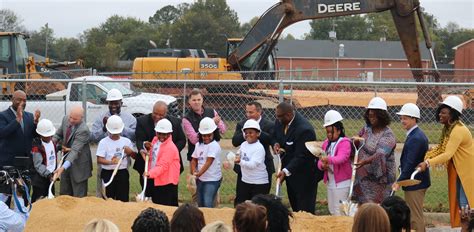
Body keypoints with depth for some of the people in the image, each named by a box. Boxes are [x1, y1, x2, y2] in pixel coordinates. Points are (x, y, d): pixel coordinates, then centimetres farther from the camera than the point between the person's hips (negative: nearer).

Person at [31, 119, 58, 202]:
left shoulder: (53, 143, 7)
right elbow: (38, 165, -20)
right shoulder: (37, 146, -16)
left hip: (50, 177, 7)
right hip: (40, 179, -7)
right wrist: (48, 175, -26)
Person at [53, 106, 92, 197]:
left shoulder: (83, 130, -28)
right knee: (64, 194, 17)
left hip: (78, 165, -7)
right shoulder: (66, 119, -6)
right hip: (66, 160, 7)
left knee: (79, 196, 1)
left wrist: (63, 167, -45)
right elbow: (59, 134, 13)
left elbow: (75, 151, -35)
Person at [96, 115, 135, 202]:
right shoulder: (103, 142, -2)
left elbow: (135, 156, 15)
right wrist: (111, 162, -26)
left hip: (122, 173, 2)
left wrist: (130, 152, -8)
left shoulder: (126, 141, 8)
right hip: (108, 174, -2)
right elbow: (99, 160, -9)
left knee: (123, 199, 3)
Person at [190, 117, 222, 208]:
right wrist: (193, 172, -7)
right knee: (200, 204, 14)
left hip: (212, 180, -7)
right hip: (201, 179, 7)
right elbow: (194, 160, 11)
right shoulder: (199, 145, 7)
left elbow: (208, 162, -23)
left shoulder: (214, 145, -15)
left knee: (207, 204, -15)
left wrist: (199, 174, -31)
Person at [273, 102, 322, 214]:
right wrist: (276, 144, -8)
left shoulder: (304, 129, -28)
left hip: (304, 176, -8)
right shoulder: (280, 122, -4)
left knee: (305, 209, -3)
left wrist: (286, 171, -36)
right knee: (295, 206, 15)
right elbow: (275, 136, 16)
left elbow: (301, 157, -28)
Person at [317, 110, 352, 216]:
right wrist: (322, 165, -14)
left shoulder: (344, 143, -11)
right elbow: (320, 161, 11)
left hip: (342, 182, -8)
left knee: (339, 211, -6)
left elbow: (341, 158, -28)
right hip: (330, 182, 8)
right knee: (332, 210, 15)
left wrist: (329, 159, -46)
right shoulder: (326, 143, 11)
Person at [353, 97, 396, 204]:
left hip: (379, 178, -5)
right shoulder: (366, 129, 7)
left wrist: (364, 161, -43)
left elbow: (380, 154, -27)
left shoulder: (387, 135, -12)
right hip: (363, 176, 5)